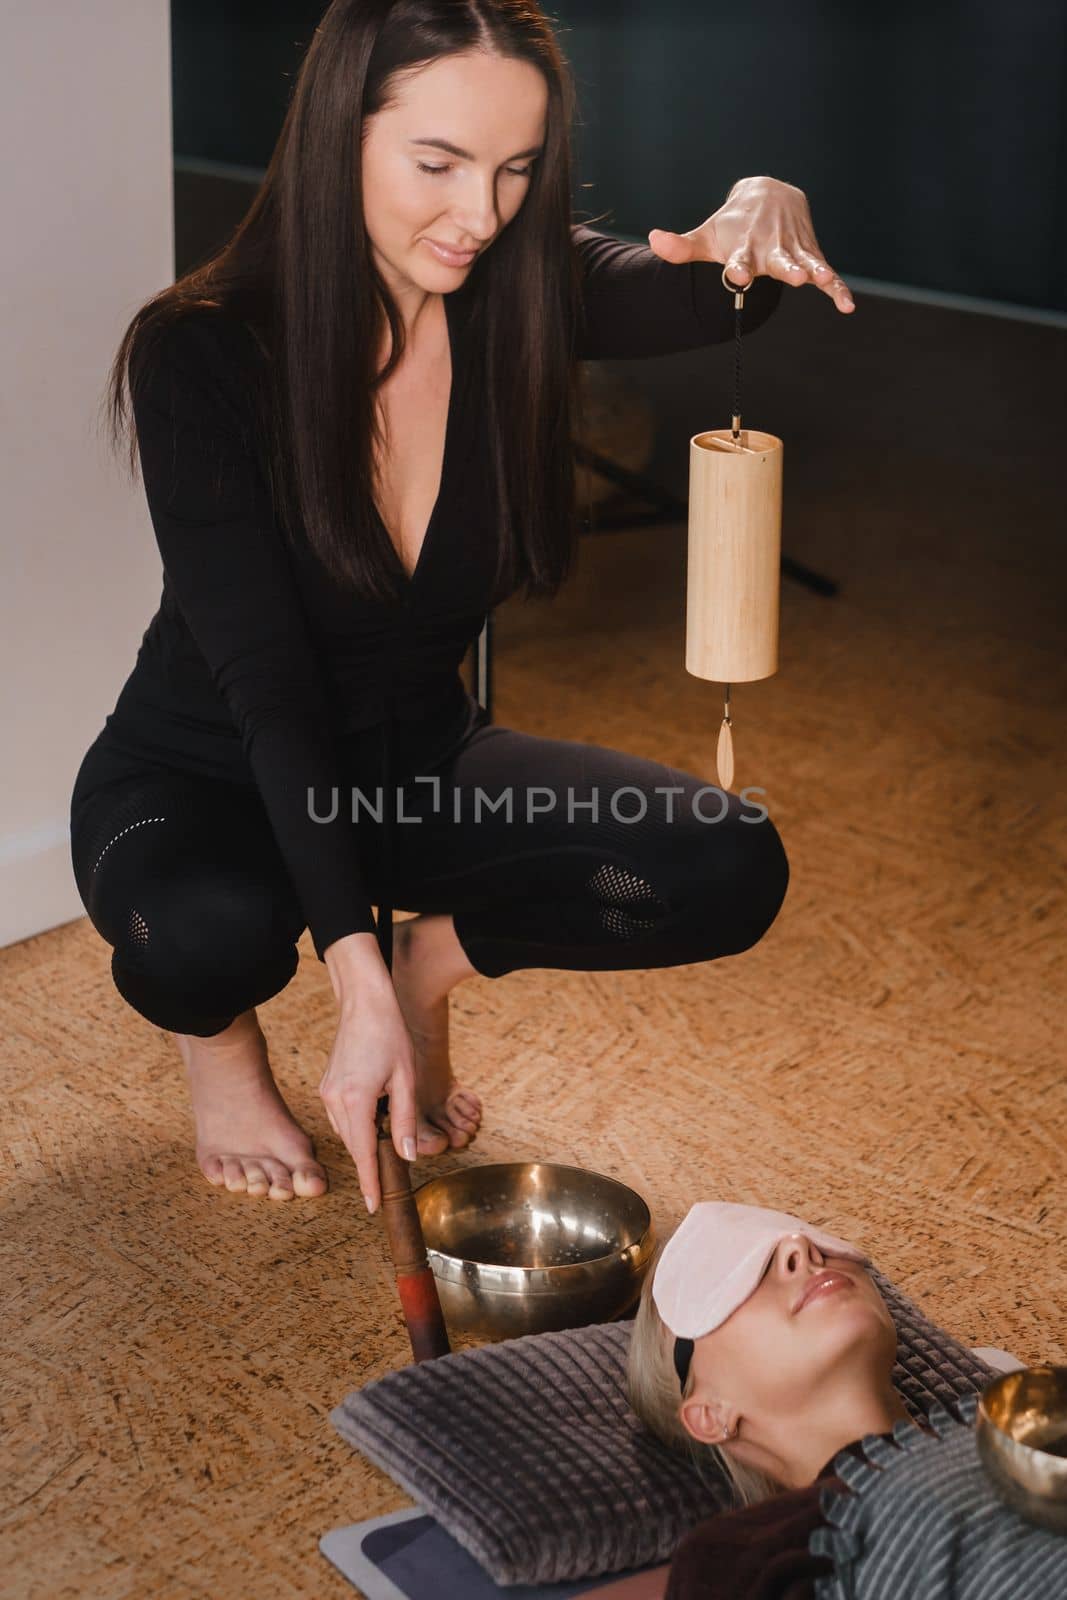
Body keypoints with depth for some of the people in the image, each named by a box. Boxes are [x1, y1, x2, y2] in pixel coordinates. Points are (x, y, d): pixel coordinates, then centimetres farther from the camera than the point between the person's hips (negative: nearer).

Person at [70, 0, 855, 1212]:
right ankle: (215, 1035, 0)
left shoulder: (519, 291, -11)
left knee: (729, 870, -17)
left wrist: (760, 216, -55)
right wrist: (356, 986, -35)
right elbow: (269, 687, -28)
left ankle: (436, 956, 10)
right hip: (205, 781, -4)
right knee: (217, 931, -39)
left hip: (416, 762, 4)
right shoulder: (201, 353, -24)